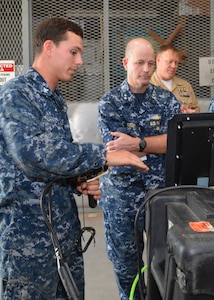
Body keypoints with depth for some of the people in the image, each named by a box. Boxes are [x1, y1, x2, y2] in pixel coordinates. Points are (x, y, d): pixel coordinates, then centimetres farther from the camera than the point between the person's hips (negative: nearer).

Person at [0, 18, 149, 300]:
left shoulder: (56, 99, 15)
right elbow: (34, 153, -28)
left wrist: (82, 183, 2)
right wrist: (103, 155, -25)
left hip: (66, 232, 9)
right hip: (29, 238, -8)